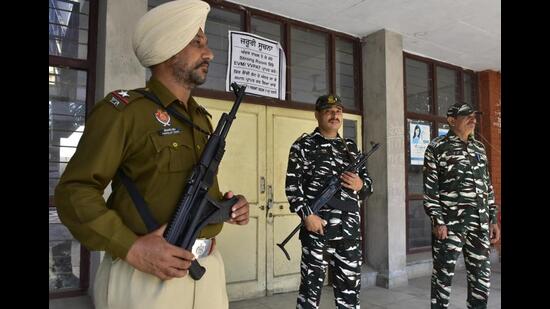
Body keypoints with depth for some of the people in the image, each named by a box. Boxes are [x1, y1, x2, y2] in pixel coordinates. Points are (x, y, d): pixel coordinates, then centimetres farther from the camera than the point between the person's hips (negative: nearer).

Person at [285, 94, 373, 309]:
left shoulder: (351, 147, 17)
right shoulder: (303, 146, 2)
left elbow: (368, 183, 18)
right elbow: (292, 184, -5)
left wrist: (361, 185, -6)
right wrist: (307, 215, -17)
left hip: (350, 231, 5)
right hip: (317, 229, -4)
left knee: (350, 290, 12)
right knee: (311, 288, 5)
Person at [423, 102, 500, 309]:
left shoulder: (479, 148, 16)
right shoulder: (437, 148, -3)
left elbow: (487, 187, 18)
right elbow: (430, 188, -8)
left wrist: (493, 219, 13)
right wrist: (437, 221, -14)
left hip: (480, 222, 6)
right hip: (449, 222, -6)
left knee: (481, 276, 11)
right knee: (443, 275, 1)